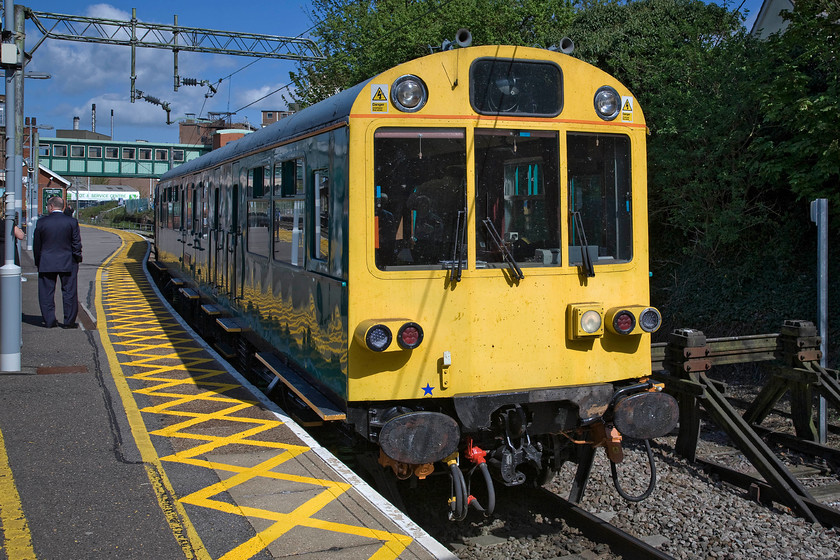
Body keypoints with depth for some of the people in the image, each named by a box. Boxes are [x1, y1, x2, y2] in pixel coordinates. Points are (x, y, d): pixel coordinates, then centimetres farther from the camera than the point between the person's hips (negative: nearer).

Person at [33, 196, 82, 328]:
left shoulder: (41, 222, -3)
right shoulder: (72, 222, -5)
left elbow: (36, 245, 2)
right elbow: (76, 244, -3)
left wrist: (38, 262, 12)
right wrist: (77, 259, 8)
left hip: (46, 263, 0)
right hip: (67, 263, 0)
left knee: (46, 293, 8)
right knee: (69, 292, 6)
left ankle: (49, 321, 10)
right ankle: (69, 321, 7)